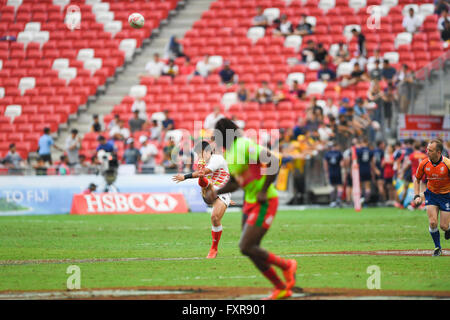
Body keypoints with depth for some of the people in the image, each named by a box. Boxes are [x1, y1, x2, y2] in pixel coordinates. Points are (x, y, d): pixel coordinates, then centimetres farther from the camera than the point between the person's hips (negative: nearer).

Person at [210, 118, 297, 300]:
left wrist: (263, 191, -22)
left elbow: (273, 162, -24)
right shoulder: (228, 153, 12)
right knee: (252, 251, 9)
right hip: (250, 203, 10)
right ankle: (281, 288, 21)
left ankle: (286, 265, 5)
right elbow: (234, 183, 23)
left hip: (264, 203, -10)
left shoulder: (244, 146, -18)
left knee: (246, 247, -14)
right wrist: (217, 193, 6)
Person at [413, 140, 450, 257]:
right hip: (431, 193, 2)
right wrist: (417, 196, -6)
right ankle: (437, 248, 7)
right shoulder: (424, 164, -12)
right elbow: (417, 180, 5)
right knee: (432, 223, -12)